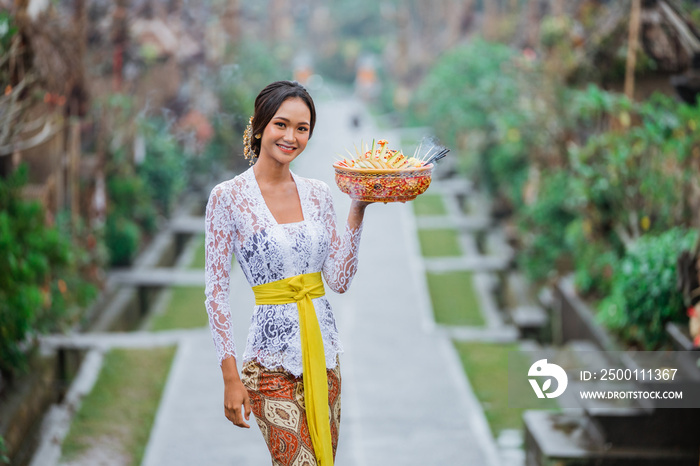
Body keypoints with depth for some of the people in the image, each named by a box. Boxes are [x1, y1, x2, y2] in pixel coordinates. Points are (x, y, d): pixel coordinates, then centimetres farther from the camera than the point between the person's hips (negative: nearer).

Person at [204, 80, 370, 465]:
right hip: (273, 357, -5)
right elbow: (216, 291, -7)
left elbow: (339, 280, 5)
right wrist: (230, 377, -11)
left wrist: (357, 210, -2)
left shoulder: (318, 194, 8)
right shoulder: (228, 197, -7)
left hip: (324, 349, 6)